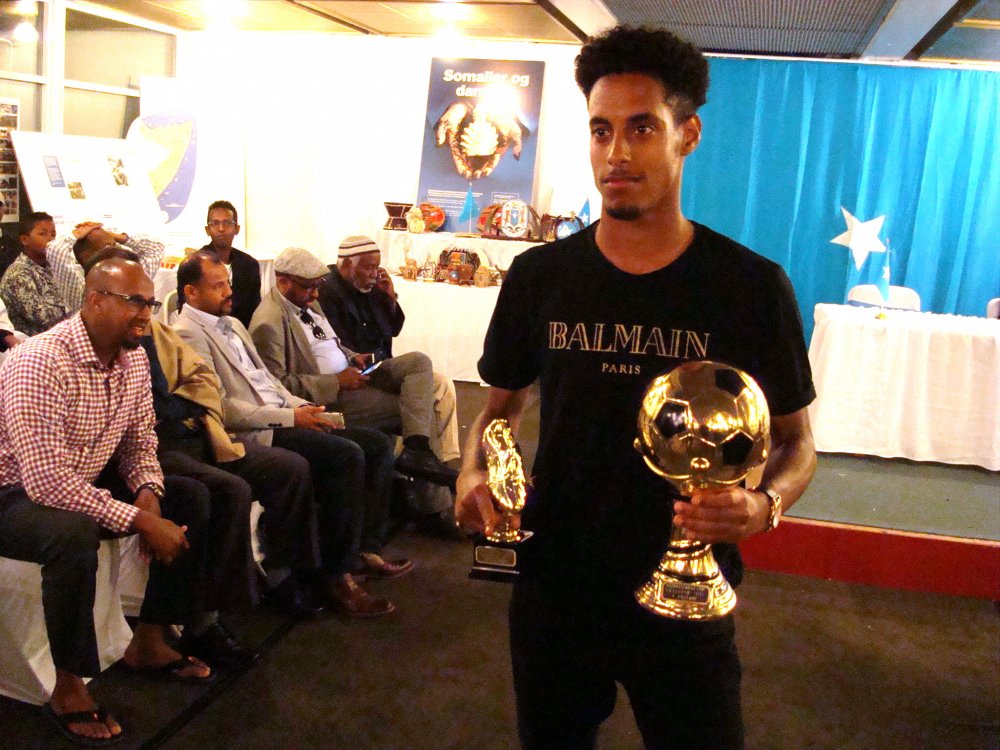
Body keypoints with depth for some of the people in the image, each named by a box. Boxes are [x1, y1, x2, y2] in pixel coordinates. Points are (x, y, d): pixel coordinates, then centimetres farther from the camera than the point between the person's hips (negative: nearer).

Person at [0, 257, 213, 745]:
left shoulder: (134, 357, -3)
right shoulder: (41, 362, -29)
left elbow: (140, 440, 8)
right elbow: (46, 481, -34)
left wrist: (148, 495, -14)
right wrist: (140, 521, -32)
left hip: (88, 481, 8)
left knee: (191, 497, -1)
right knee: (72, 533, -38)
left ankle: (148, 641, 10)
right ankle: (69, 690, -17)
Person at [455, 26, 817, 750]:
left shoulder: (753, 286, -9)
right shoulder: (539, 277, -3)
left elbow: (795, 439, 1)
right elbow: (501, 405, 10)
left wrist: (763, 504, -20)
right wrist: (473, 474, -11)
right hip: (552, 593, 2)